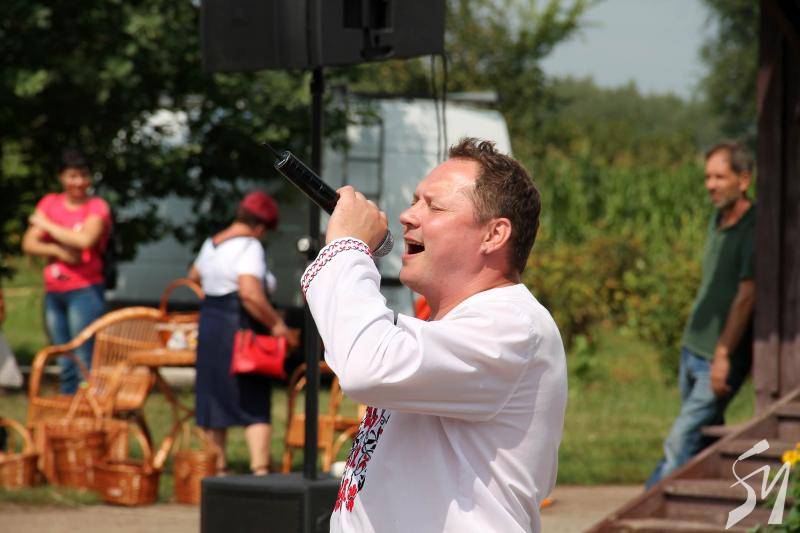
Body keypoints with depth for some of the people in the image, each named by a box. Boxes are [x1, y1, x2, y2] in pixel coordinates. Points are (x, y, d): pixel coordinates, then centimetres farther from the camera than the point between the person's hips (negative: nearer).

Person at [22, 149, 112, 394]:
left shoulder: (97, 207, -3)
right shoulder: (50, 203, 11)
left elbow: (85, 240, -20)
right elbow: (29, 243, 5)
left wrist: (47, 225, -8)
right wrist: (57, 251, -13)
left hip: (84, 291, -5)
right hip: (53, 291, 5)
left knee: (85, 362, -12)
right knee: (65, 365, 10)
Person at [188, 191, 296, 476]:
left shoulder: (211, 244, 13)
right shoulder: (249, 247, -13)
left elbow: (194, 276, 33)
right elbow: (250, 294, -26)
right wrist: (276, 323, -17)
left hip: (208, 324, 8)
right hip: (241, 328, -8)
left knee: (214, 399, 13)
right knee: (254, 404, -4)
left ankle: (218, 467, 17)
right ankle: (260, 469, -12)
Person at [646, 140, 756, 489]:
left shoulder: (754, 230, -15)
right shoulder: (717, 221, 11)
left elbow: (746, 297, -18)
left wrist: (723, 356, -21)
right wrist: (694, 346, 19)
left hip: (722, 358, -8)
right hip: (692, 349, 8)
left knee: (682, 440, -11)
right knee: (706, 441, 12)